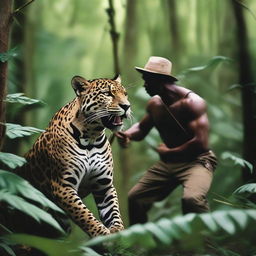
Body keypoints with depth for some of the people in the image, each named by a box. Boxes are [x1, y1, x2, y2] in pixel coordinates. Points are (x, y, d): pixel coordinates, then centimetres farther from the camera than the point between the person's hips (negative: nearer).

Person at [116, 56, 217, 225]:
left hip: (197, 161, -8)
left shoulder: (191, 102, -19)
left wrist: (169, 152, -13)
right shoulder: (154, 104, 5)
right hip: (167, 163, 8)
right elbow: (141, 128, 23)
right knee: (135, 198, 6)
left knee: (191, 199, -35)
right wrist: (128, 135, -2)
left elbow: (201, 144, -26)